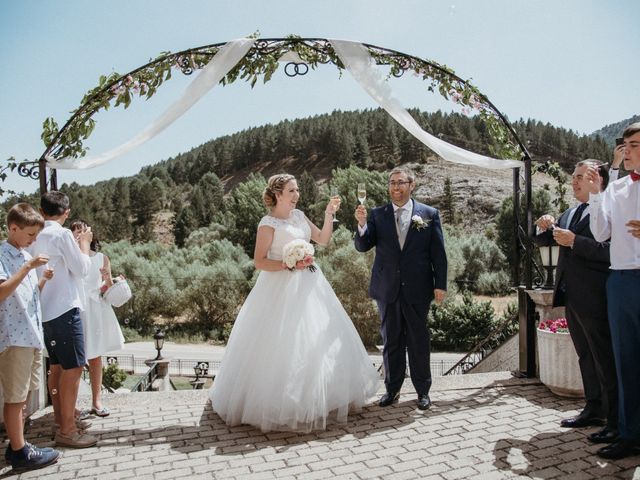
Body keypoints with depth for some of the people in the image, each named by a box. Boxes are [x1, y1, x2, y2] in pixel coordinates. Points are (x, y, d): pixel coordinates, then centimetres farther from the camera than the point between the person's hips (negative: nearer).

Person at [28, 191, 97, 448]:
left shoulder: (35, 237, 9)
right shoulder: (62, 234, -13)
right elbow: (81, 269, -9)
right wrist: (84, 243, 4)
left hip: (46, 311, 9)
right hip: (64, 309, -9)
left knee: (57, 367, 15)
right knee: (73, 368, -5)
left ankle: (61, 420, 25)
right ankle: (67, 430, -1)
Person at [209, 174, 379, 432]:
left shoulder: (299, 215, 9)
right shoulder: (268, 224, -11)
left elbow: (323, 239, 13)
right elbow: (259, 261, -12)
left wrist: (329, 214, 2)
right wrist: (287, 265, -23)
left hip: (308, 284, 8)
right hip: (282, 288, -8)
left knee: (320, 340, 11)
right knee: (282, 345, -3)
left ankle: (315, 399, 27)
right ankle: (280, 403, 13)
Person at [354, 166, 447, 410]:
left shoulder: (429, 214, 1)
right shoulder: (377, 214, 3)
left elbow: (438, 253, 1)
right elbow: (363, 246, -2)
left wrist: (440, 284, -4)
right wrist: (362, 224, -20)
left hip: (418, 289, -1)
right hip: (387, 289, 1)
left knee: (419, 341, 9)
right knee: (391, 340, 12)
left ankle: (423, 391, 25)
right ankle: (392, 389, 26)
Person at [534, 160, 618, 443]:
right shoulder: (570, 213, 16)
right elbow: (542, 241, 19)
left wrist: (574, 241, -24)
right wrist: (545, 228, -1)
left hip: (594, 298, -9)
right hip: (572, 296, 9)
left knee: (606, 360, 1)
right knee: (586, 357, 18)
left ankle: (616, 422, 12)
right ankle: (594, 410, 31)